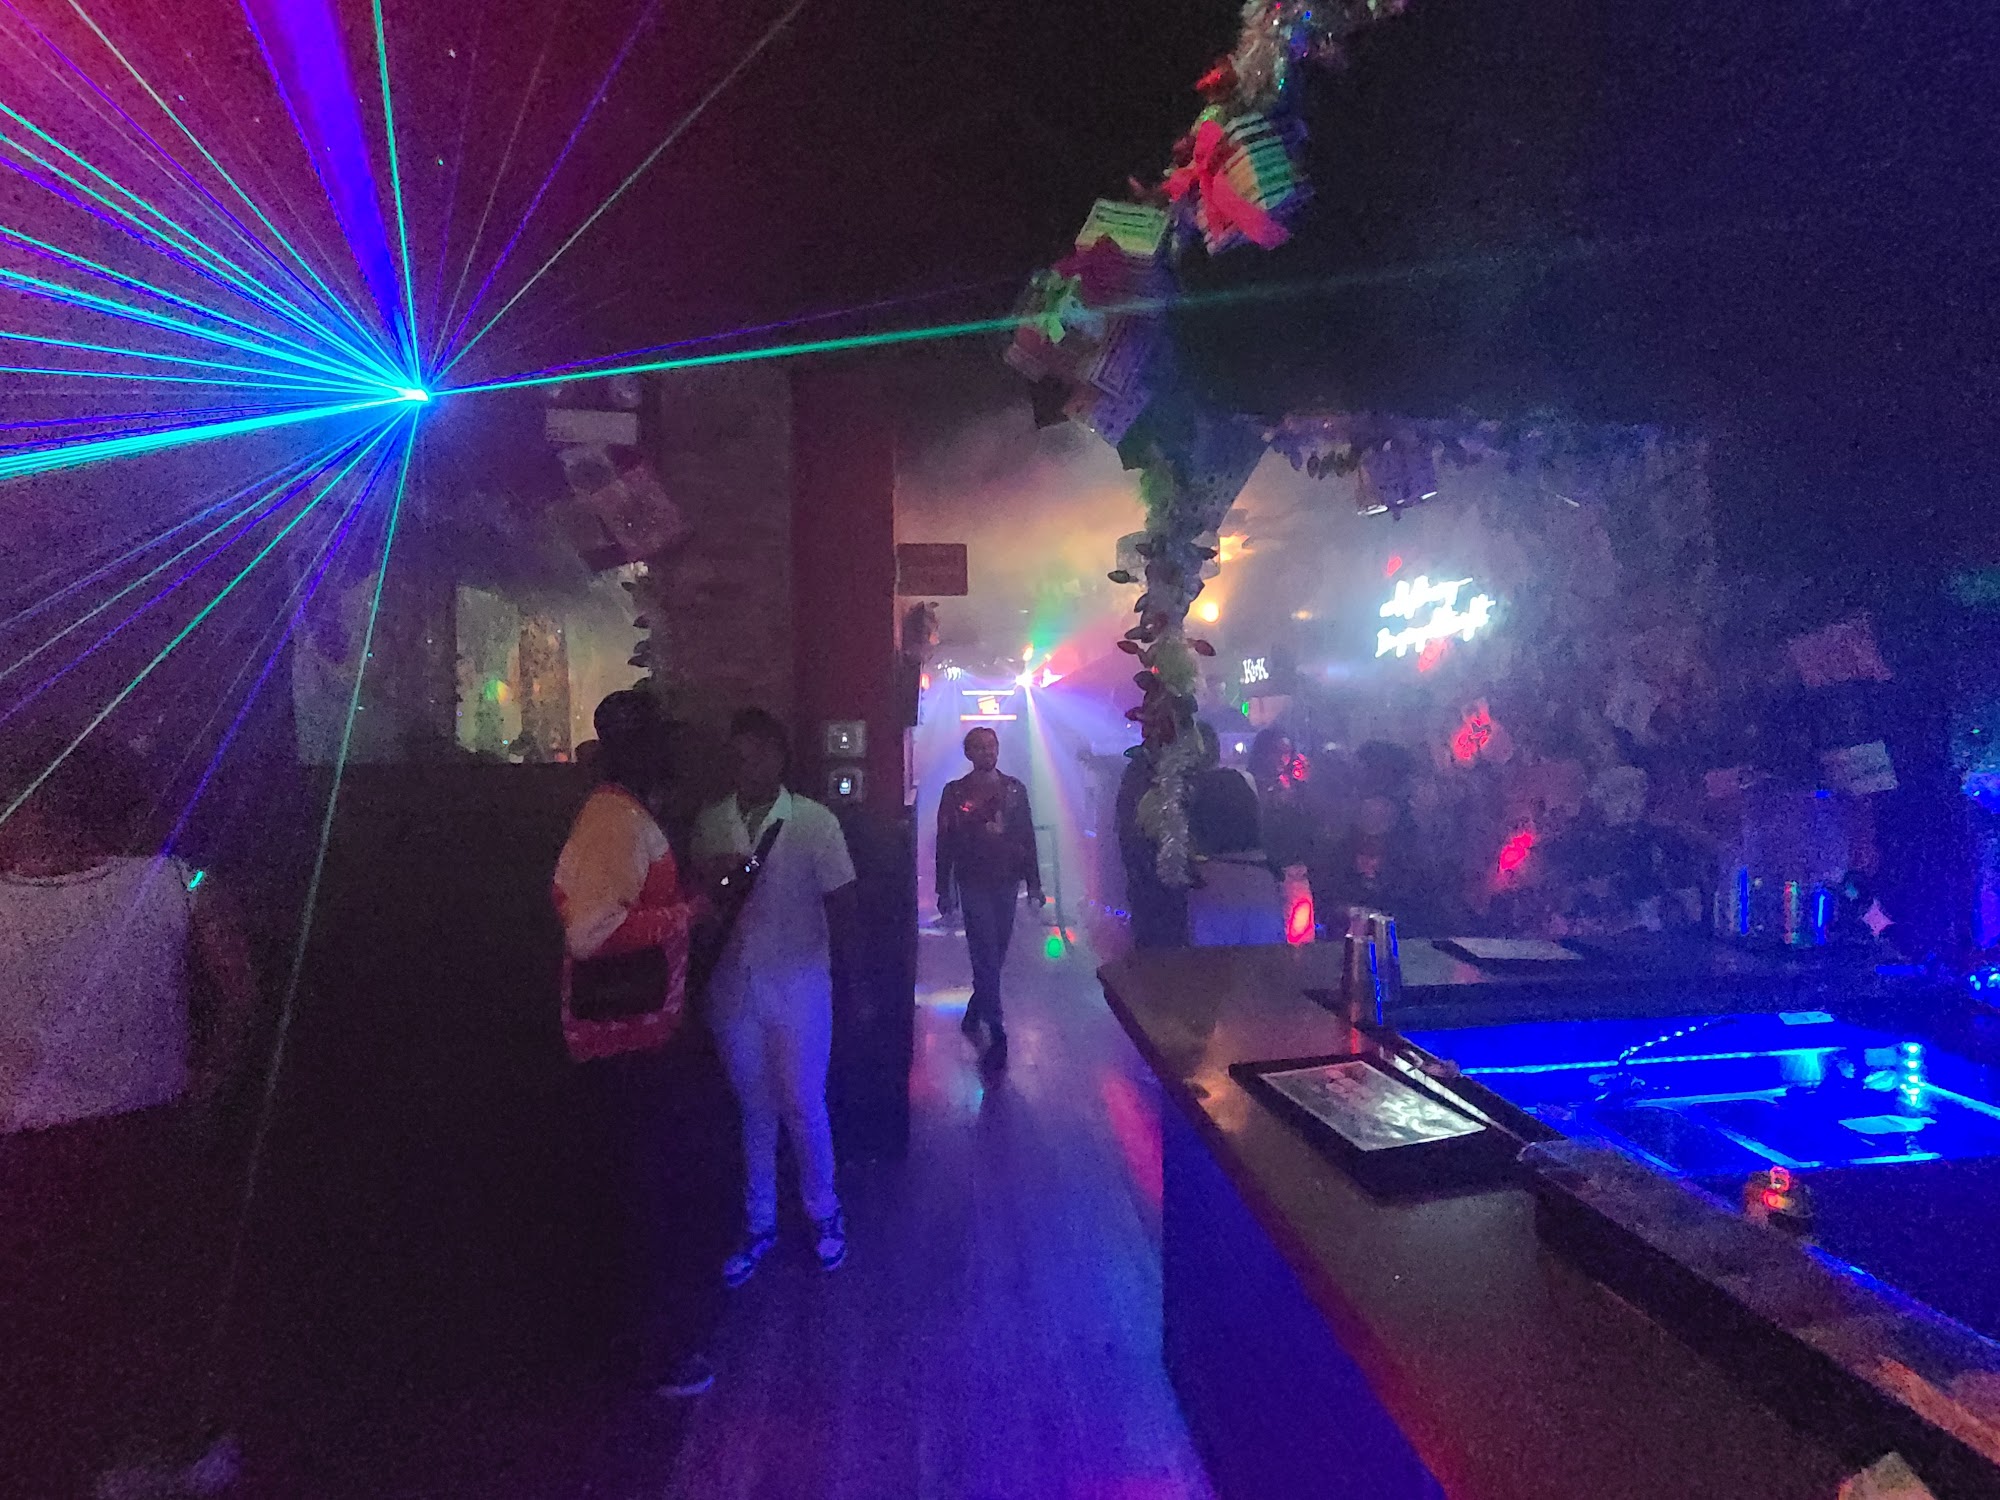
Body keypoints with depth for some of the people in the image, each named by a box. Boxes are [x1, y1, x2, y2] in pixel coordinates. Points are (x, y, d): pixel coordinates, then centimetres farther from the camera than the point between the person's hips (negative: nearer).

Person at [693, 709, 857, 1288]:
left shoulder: (815, 822, -9)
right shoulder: (710, 823, 0)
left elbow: (843, 906, -2)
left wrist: (810, 958, 1)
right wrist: (712, 881, -10)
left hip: (797, 986, -3)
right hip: (734, 986, 3)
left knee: (803, 1108, 7)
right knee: (754, 1111, 15)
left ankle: (823, 1214, 30)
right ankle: (759, 1225, 30)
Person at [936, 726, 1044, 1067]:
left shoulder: (1015, 790, 6)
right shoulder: (956, 793, -1)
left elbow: (1027, 838, 9)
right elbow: (945, 844, 1)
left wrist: (1034, 883, 7)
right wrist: (944, 890, 0)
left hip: (1007, 882, 3)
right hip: (973, 883, -3)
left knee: (996, 954, 10)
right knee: (987, 956, -6)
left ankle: (975, 1011, 31)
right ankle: (996, 1034, -2)